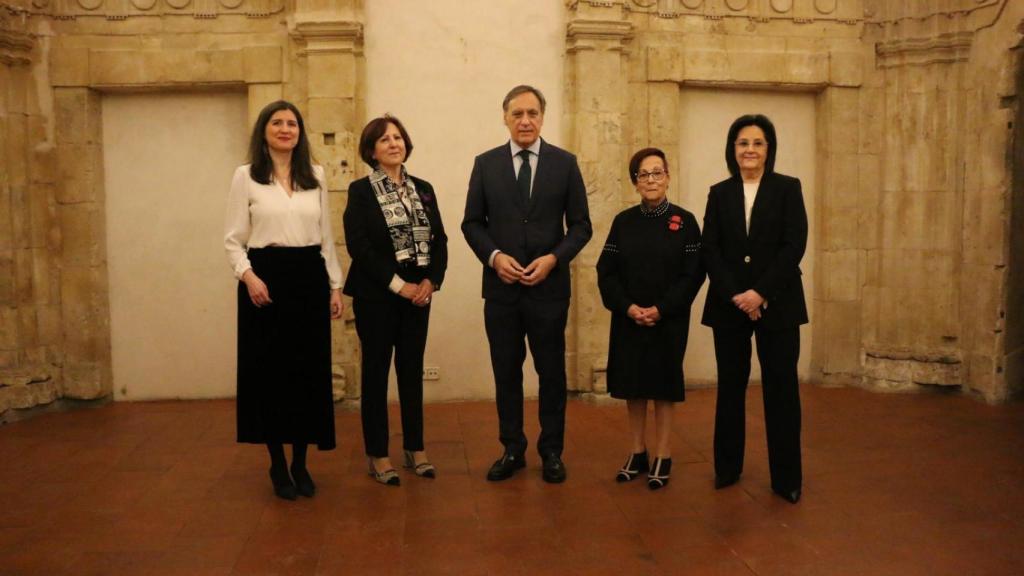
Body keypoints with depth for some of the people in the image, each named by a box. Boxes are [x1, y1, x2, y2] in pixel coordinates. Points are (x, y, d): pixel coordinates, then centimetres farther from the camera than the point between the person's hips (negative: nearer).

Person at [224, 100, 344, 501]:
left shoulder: (316, 177, 11)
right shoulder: (246, 176, 1)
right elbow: (233, 239, -1)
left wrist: (335, 285, 8)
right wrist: (248, 276, -18)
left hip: (310, 277, 3)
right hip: (266, 277, -3)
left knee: (309, 370, 5)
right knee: (270, 370, 3)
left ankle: (300, 464, 20)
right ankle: (277, 465, 18)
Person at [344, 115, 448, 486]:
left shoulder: (423, 189, 11)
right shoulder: (361, 190, -3)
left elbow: (439, 239, 7)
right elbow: (358, 245, -12)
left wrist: (431, 281, -8)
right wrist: (397, 285, -16)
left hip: (419, 293, 4)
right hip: (376, 296, -4)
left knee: (412, 370, 11)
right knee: (376, 371, 4)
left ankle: (415, 449, 22)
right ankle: (377, 455, 14)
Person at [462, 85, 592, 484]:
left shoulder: (565, 163, 2)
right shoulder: (485, 163, 4)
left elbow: (580, 224, 1)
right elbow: (472, 223, 5)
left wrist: (553, 258, -14)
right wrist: (494, 256, -13)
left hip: (549, 286, -1)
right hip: (500, 287, 1)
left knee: (551, 372, 8)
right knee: (506, 372, 9)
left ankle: (551, 451, 23)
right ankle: (512, 450, 24)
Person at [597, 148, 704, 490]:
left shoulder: (684, 221, -2)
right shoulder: (623, 222, 3)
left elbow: (693, 273, -7)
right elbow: (606, 271, 0)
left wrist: (661, 309, -15)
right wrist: (628, 307, -13)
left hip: (669, 319, -2)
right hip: (628, 319, 2)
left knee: (664, 385, 5)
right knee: (633, 385, 8)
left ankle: (663, 457, 17)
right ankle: (637, 452, 22)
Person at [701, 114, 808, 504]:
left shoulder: (788, 188, 3)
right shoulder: (719, 192, 7)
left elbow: (794, 246, -6)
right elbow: (710, 250, 1)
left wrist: (760, 293, -14)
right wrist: (736, 295, -11)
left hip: (777, 303, -2)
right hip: (729, 304, 2)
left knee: (781, 388, 2)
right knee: (730, 386, 9)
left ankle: (786, 478, 14)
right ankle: (727, 467, 22)